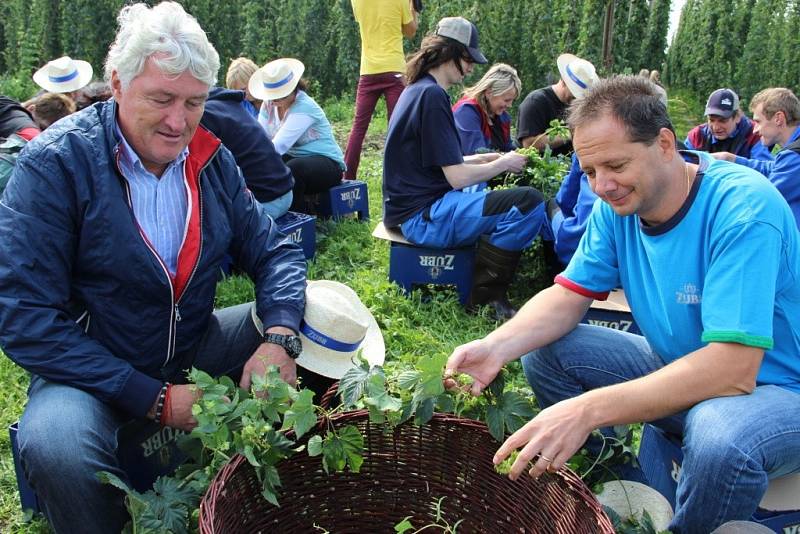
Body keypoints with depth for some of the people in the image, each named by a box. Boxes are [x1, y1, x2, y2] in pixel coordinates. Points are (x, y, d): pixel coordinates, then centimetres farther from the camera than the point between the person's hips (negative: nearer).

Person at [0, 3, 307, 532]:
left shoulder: (211, 157, -2)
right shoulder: (54, 164, -17)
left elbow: (273, 250, 0)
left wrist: (279, 336, -22)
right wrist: (154, 400, -24)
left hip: (196, 346, 5)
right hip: (92, 369, -4)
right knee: (56, 444, -37)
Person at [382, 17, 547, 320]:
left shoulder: (418, 90, 15)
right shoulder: (432, 95, -17)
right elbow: (457, 178, -20)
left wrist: (485, 159, 13)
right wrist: (503, 164, -4)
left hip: (417, 207, 11)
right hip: (423, 218, -11)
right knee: (529, 202, -23)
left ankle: (485, 290, 24)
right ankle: (486, 297, -6)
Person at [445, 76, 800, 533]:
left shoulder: (744, 207, -28)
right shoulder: (617, 205, -6)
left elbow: (733, 369, -35)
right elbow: (570, 294, -4)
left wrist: (589, 409, -43)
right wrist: (496, 347, -25)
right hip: (678, 368, 6)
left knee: (721, 440, -39)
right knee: (545, 350, -6)